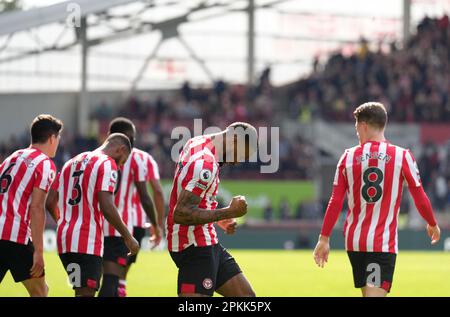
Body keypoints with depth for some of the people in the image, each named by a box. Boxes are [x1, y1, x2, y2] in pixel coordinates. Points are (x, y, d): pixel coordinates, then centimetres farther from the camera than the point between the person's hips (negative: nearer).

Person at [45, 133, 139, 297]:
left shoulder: (71, 162, 18)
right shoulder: (107, 164, -5)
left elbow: (50, 202, 16)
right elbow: (106, 207, -16)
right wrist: (128, 238, -8)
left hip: (64, 238, 8)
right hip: (88, 242, -8)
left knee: (82, 291, 16)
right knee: (85, 292, -9)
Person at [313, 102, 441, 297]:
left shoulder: (348, 157, 1)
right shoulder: (402, 156, -4)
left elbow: (335, 202, 0)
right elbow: (420, 198, 2)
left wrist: (324, 238, 5)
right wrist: (432, 224, 21)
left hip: (354, 241, 4)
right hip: (383, 243, -4)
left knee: (368, 293, 18)